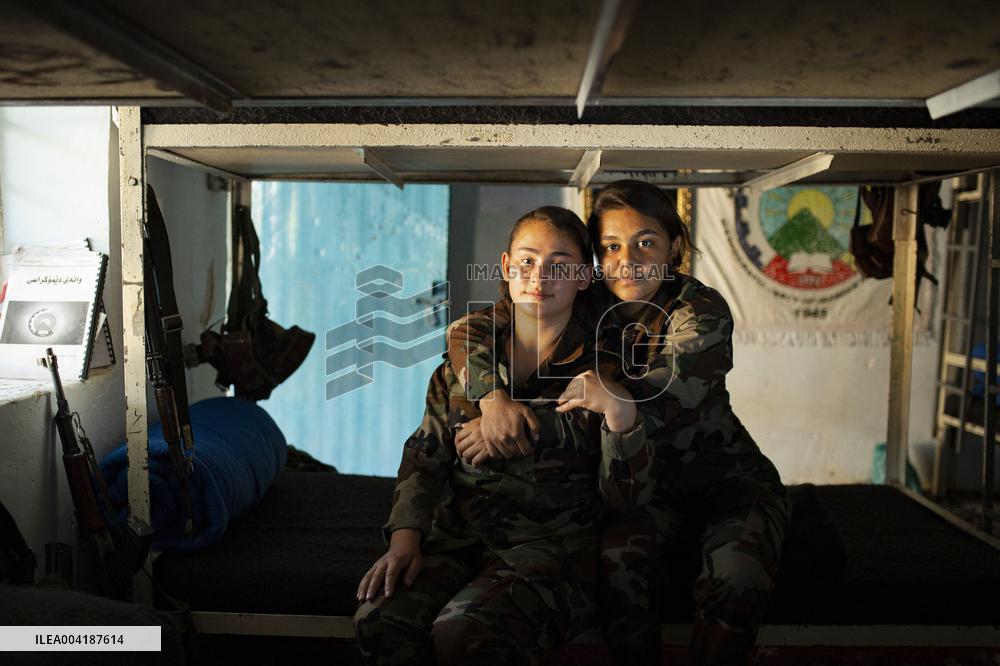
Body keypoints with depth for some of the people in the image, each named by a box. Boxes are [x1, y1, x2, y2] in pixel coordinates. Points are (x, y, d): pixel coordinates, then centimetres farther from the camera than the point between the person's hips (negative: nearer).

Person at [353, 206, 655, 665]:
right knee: (380, 619, -23)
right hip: (459, 537, 3)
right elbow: (424, 460, 11)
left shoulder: (601, 372, 2)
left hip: (550, 546, -3)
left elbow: (629, 498, -2)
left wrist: (620, 412, -18)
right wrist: (404, 537, -5)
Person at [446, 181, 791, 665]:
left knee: (735, 579, -30)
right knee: (620, 563, -29)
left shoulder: (702, 312, -15)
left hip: (727, 480, -1)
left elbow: (647, 413, -27)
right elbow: (467, 330, -8)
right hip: (648, 485, 2)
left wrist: (533, 425, -30)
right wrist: (491, 396, -28)